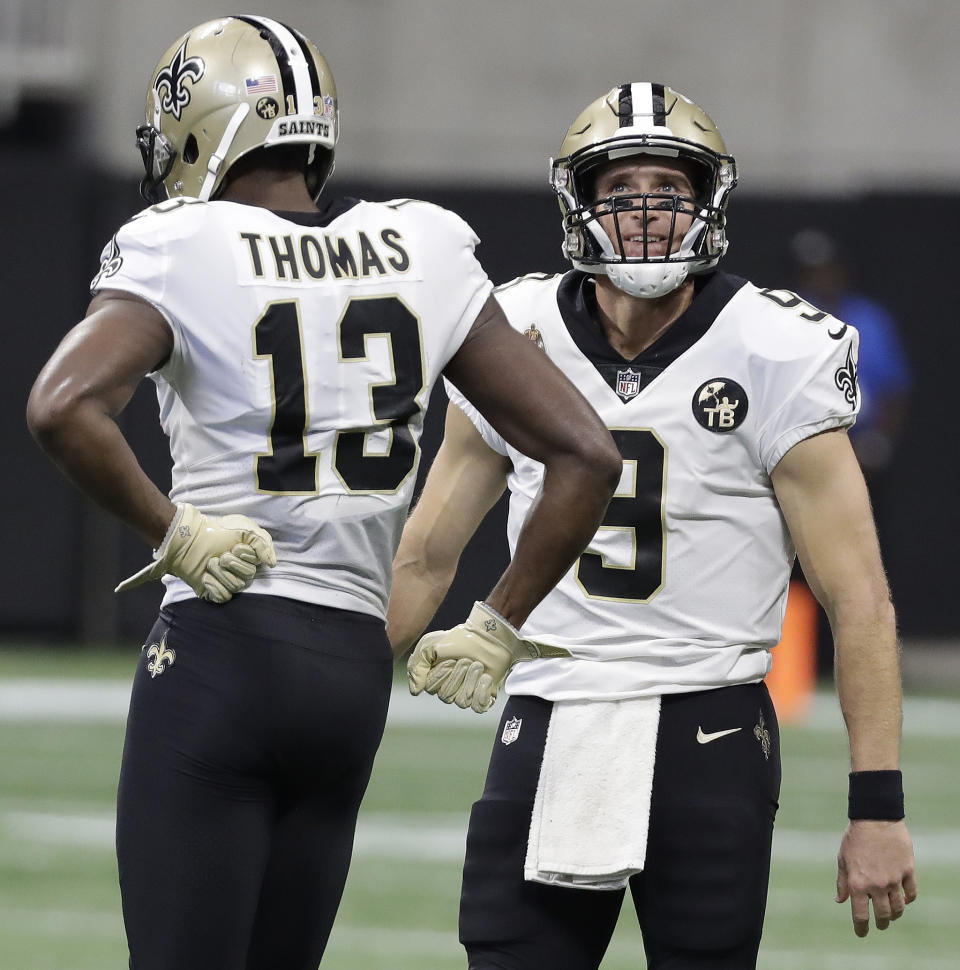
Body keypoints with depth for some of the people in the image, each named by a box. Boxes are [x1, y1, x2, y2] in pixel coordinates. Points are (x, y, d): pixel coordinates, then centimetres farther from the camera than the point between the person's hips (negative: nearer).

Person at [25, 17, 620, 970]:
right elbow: (585, 455, 6)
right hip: (357, 669, 5)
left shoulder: (181, 254, -7)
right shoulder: (422, 256, 7)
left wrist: (170, 530, -12)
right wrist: (497, 628, 11)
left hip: (218, 651, -5)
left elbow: (62, 407, -27)